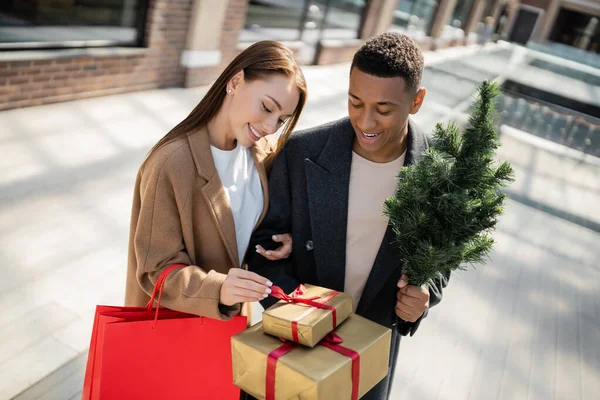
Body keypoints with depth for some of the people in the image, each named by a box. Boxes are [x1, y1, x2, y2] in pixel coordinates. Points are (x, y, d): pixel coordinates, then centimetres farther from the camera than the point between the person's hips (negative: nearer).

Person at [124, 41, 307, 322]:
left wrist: (278, 238, -11)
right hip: (175, 324, -5)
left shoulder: (260, 151, -7)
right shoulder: (171, 164, -27)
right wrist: (217, 290, -36)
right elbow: (158, 269, -22)